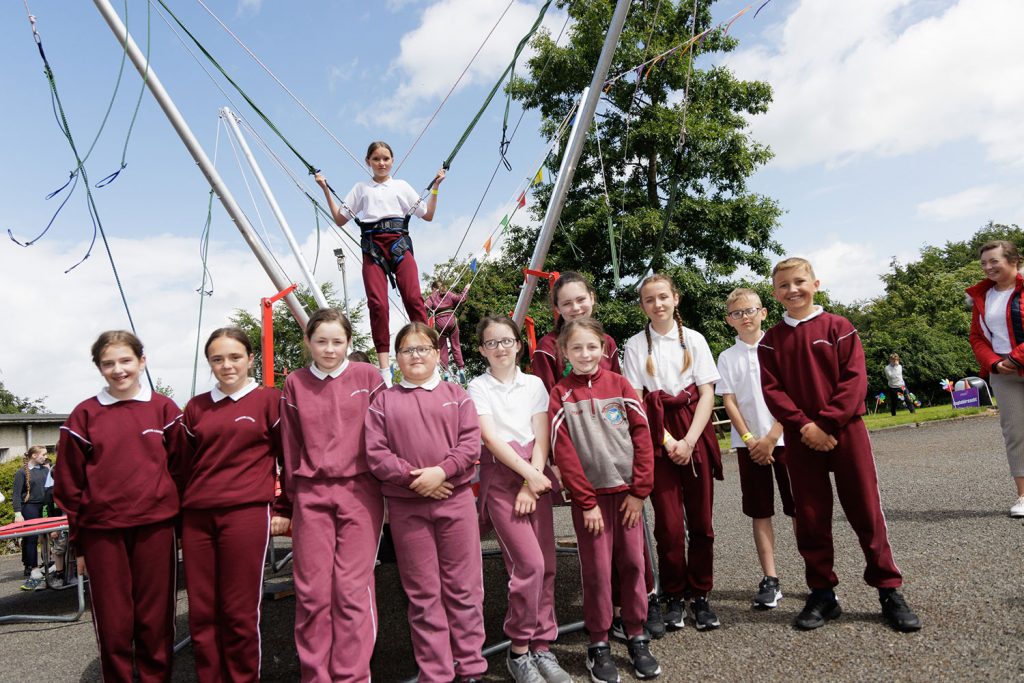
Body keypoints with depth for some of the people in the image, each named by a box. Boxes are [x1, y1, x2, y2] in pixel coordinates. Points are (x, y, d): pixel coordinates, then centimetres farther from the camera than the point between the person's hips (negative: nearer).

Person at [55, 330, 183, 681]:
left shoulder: (163, 409, 3)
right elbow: (69, 483, 6)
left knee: (156, 619, 8)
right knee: (112, 624, 8)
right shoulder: (84, 415, 3)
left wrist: (178, 521, 2)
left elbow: (179, 467, 5)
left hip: (155, 527, 0)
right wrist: (78, 542, 6)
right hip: (102, 532, 0)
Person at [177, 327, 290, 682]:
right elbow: (184, 466, 20)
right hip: (197, 518, 4)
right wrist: (179, 514, 18)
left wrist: (285, 510, 2)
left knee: (240, 612, 0)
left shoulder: (268, 399, 2)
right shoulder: (196, 407, 14)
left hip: (247, 513, -4)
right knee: (201, 613, 7)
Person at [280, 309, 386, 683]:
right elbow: (290, 445, 12)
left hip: (360, 491, -2)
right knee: (312, 591, 5)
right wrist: (292, 494, 14)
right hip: (311, 495, 2)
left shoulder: (367, 377, 0)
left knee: (353, 588, -1)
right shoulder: (295, 383, 6)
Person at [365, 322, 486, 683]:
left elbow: (471, 442, -1)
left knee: (463, 588, 7)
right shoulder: (383, 401, 6)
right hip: (406, 507, 0)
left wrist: (442, 471, -15)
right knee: (423, 594, 9)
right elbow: (375, 453, -2)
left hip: (456, 500, 0)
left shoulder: (456, 394, 7)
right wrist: (412, 477, -13)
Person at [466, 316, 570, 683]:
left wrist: (533, 481, -10)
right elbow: (491, 438, -8)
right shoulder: (477, 388, 1)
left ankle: (542, 646, 17)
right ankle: (519, 650, 6)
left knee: (545, 565, 2)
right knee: (530, 564, -11)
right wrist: (528, 473, -14)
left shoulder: (534, 384, 7)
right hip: (500, 477, -3)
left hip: (537, 476, 3)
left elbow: (541, 436, 1)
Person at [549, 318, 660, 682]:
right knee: (597, 570, 4)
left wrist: (639, 491, -5)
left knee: (633, 563, 9)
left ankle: (637, 638, 24)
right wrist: (586, 501, -9)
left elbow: (642, 436, -1)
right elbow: (563, 451, -6)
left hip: (627, 492, 2)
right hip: (590, 496, -1)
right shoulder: (560, 395, -2)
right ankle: (598, 645, 19)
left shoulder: (619, 384, 1)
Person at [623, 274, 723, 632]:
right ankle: (674, 596, 17)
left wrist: (689, 440, -10)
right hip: (657, 436, -1)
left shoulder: (693, 339, 5)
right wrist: (667, 441, -9)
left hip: (695, 433, 1)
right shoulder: (635, 345, 3)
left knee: (700, 519, 4)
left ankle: (700, 595, 19)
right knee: (669, 523, -1)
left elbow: (707, 394, 1)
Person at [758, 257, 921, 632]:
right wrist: (804, 425, -14)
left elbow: (855, 378, -8)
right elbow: (772, 389, -2)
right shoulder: (771, 340, 5)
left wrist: (827, 424, -15)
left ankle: (889, 590, 18)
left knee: (866, 512, 4)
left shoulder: (838, 327, 0)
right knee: (810, 518, 6)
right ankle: (822, 594, 18)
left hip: (846, 431, -1)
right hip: (800, 438, 2)